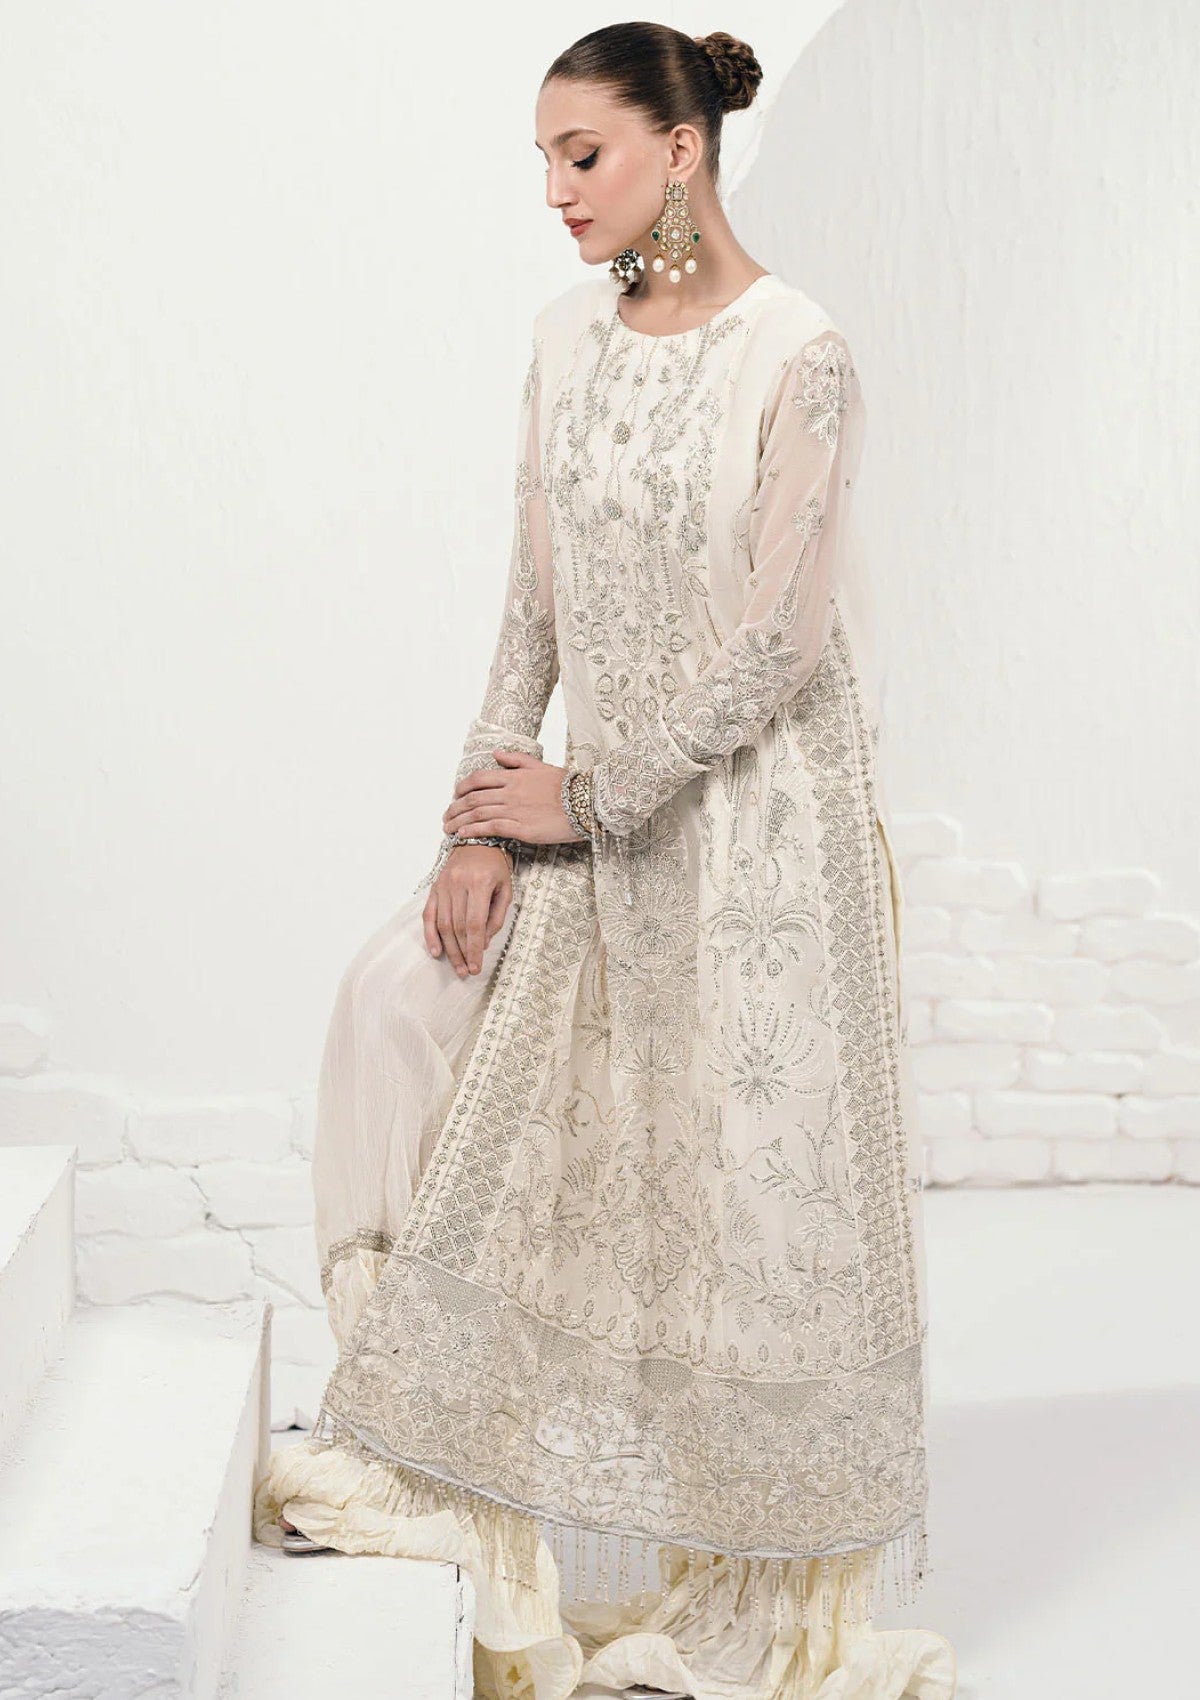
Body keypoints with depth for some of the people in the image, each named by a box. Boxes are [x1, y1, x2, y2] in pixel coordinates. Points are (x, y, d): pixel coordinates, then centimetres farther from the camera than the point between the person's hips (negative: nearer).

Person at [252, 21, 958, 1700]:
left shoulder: (798, 359, -14)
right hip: (597, 800, 7)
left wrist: (586, 800, -14)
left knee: (751, 1175, 1)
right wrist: (487, 810, -4)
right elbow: (538, 596, 6)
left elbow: (775, 645, -18)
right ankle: (429, 1450, 16)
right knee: (403, 995, -2)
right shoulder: (571, 336, 6)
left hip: (757, 809, -6)